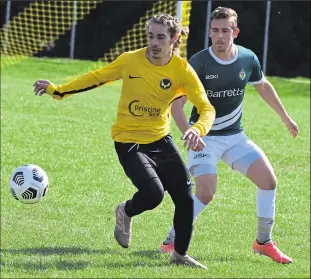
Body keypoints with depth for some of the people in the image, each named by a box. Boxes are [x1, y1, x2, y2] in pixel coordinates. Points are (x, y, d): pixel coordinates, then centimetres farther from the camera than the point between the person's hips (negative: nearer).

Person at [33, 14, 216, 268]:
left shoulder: (182, 70, -12)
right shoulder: (130, 60, -13)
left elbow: (206, 108, -15)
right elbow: (97, 77, 2)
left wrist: (198, 130, -36)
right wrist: (58, 90, 2)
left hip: (161, 140, 3)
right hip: (129, 142, -3)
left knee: (185, 198, 2)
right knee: (153, 194, -23)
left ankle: (180, 255, 26)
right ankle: (125, 213, 14)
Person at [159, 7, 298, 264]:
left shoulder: (248, 59, -5)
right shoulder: (199, 62, -19)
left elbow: (263, 86, 16)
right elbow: (176, 103, -17)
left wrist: (285, 117, 23)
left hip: (235, 136, 5)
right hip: (205, 136, -5)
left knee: (268, 178, -4)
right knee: (206, 192, -20)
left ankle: (264, 242, 12)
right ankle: (171, 241, -4)